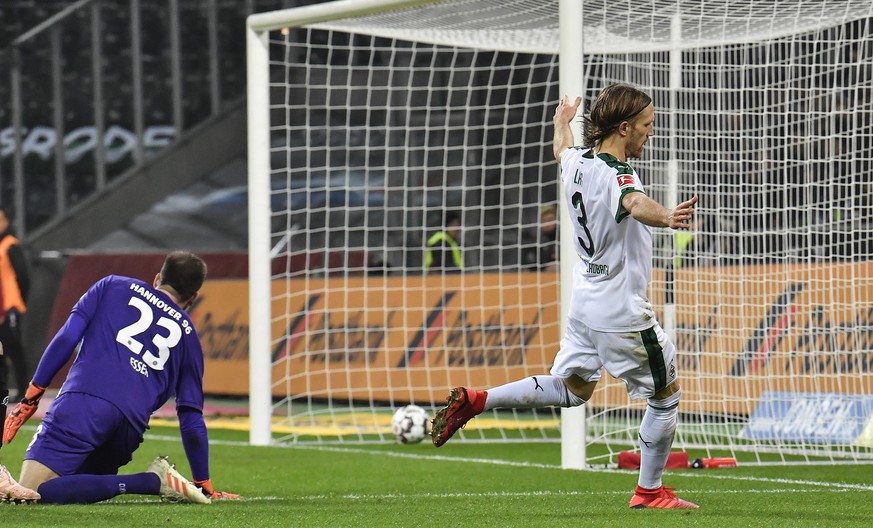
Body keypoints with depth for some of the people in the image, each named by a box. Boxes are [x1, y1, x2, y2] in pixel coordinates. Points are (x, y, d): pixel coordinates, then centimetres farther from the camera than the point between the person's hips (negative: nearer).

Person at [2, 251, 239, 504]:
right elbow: (192, 420, 23)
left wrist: (32, 395, 10)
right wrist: (205, 486, 29)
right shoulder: (188, 335, 24)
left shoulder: (113, 286, 22)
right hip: (130, 429, 4)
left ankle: (154, 481, -22)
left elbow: (67, 338, 8)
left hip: (82, 401, -3)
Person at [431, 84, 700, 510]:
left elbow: (562, 150, 29)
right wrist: (667, 217, -69)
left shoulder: (578, 163, 3)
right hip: (620, 311, -9)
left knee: (572, 388, 23)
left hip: (585, 299, 9)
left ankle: (474, 401, 12)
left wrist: (562, 121, 52)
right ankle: (649, 492, 17)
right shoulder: (616, 176, -23)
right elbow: (637, 205, -47)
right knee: (666, 394, 8)